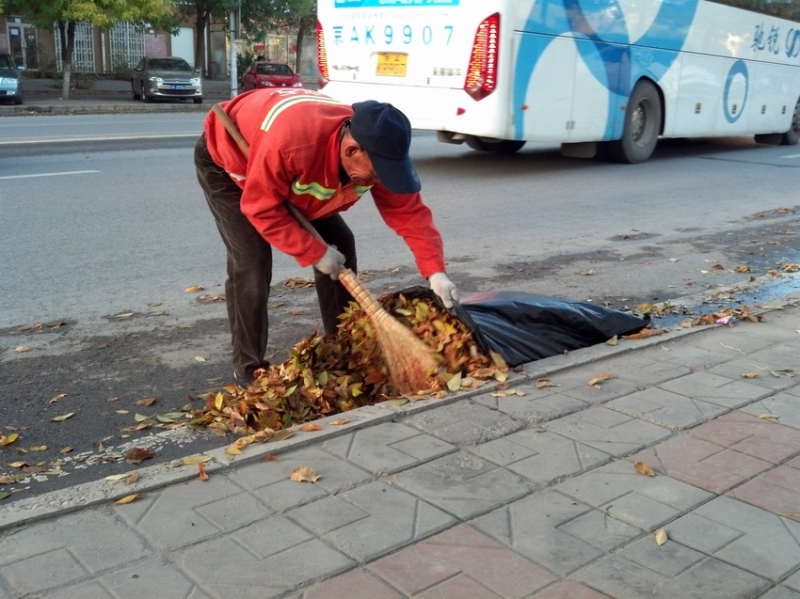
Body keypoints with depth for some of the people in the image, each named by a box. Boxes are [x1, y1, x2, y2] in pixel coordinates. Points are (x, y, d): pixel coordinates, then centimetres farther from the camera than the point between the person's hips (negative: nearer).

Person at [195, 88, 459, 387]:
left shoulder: (375, 151, -26)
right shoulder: (291, 139, -46)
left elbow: (410, 212, -19)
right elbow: (261, 208, -34)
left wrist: (435, 271, -29)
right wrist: (315, 252, -32)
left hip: (293, 175, 6)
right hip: (225, 160, -6)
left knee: (340, 244, -2)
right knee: (251, 264, -20)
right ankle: (249, 369, -4)